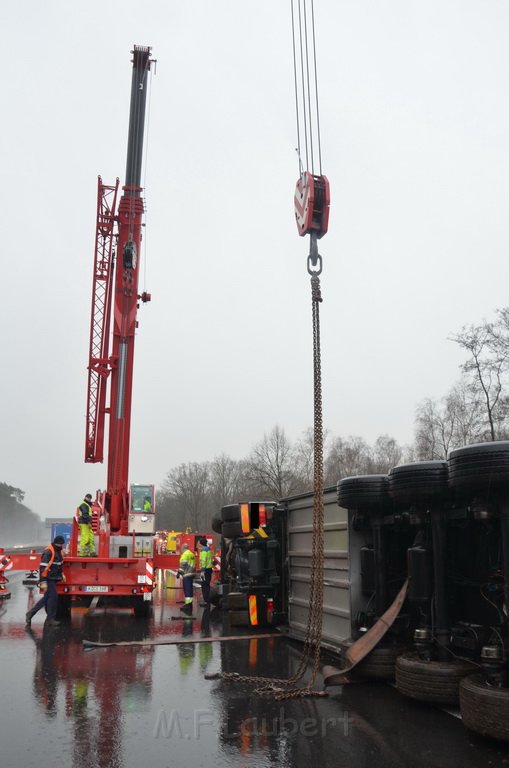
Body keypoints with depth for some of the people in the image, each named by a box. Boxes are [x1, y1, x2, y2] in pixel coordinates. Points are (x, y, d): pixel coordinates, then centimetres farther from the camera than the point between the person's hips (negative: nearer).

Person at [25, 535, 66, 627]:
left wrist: (61, 574, 21)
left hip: (54, 578, 9)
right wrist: (43, 582, -23)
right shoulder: (48, 552, -18)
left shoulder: (58, 551, 11)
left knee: (47, 598, 13)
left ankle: (30, 613, 24)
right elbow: (43, 567, -21)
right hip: (48, 579, -9)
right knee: (53, 597, -7)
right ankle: (50, 619, 3)